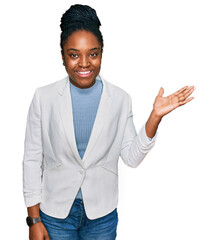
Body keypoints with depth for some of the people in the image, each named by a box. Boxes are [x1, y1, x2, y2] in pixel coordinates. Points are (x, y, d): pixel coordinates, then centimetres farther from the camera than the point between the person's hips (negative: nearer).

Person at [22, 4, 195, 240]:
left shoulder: (120, 99, -7)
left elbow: (131, 158, -5)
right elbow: (32, 159, -5)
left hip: (102, 215, 1)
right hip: (55, 212, -1)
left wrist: (155, 117, -17)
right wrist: (34, 220, -4)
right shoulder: (44, 97, -9)